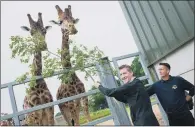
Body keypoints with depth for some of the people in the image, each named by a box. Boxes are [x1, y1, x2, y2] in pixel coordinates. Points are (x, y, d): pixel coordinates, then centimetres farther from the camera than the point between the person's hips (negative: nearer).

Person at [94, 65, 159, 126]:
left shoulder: (132, 85, -18)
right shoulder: (136, 84, 14)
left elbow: (110, 92, -16)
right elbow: (125, 99, 23)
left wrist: (99, 86, 2)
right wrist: (114, 94, 10)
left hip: (145, 122, -10)